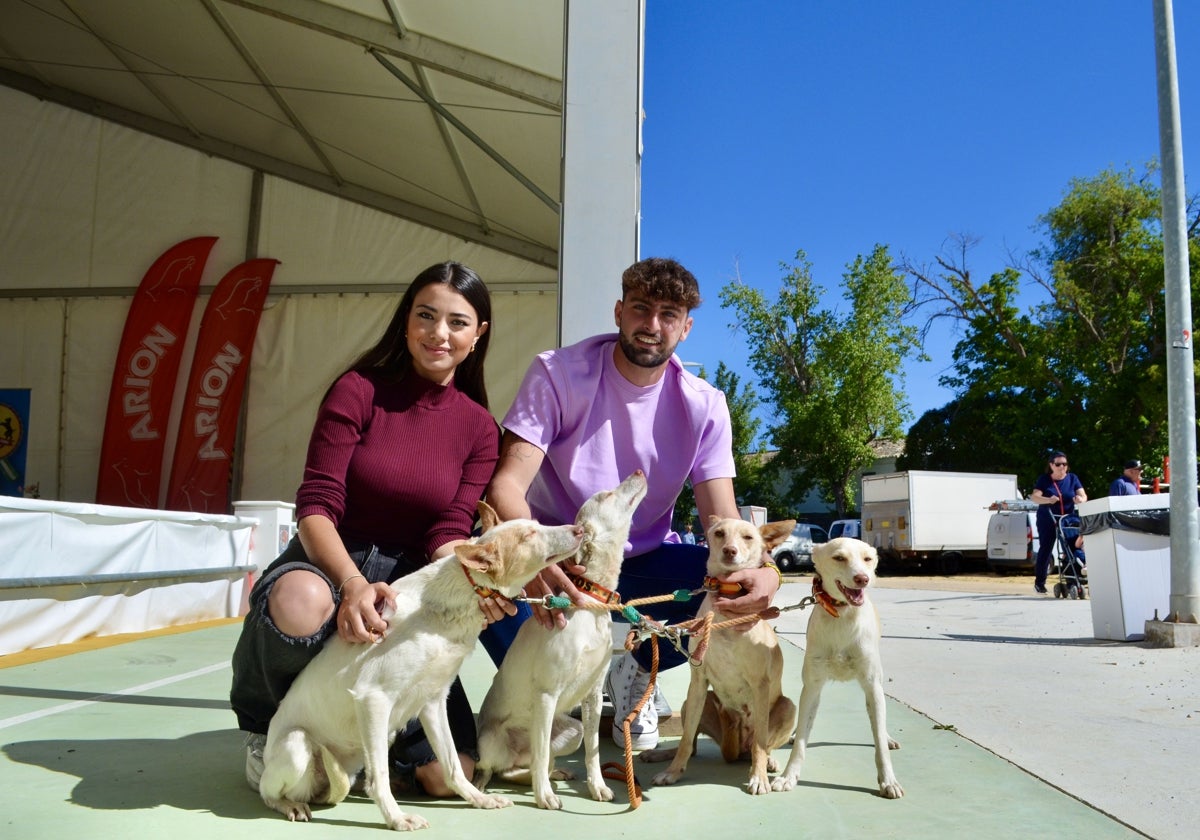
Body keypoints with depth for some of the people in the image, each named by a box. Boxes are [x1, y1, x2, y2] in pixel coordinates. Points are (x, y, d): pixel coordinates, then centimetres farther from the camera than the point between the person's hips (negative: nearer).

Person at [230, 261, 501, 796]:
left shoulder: (480, 428, 1)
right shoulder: (359, 390, -8)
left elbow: (450, 534, -5)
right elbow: (316, 507, -15)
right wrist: (352, 582, -35)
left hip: (409, 588, 2)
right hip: (328, 565, -2)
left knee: (448, 774, -12)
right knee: (303, 601, -42)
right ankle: (263, 728, -7)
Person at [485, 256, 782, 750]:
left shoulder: (704, 406, -7)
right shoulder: (558, 373, -14)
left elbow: (723, 522, -12)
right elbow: (507, 483, -24)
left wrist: (762, 569, -38)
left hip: (643, 564, 3)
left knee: (735, 584, -24)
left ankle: (635, 668, 7)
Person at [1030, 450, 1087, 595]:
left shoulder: (1072, 478, 7)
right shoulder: (1044, 479, -1)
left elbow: (1083, 495, -2)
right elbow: (1034, 497, -13)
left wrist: (1081, 499, -27)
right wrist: (1048, 500, -34)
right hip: (1047, 521, -2)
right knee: (1045, 549, 0)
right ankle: (1039, 582, 8)